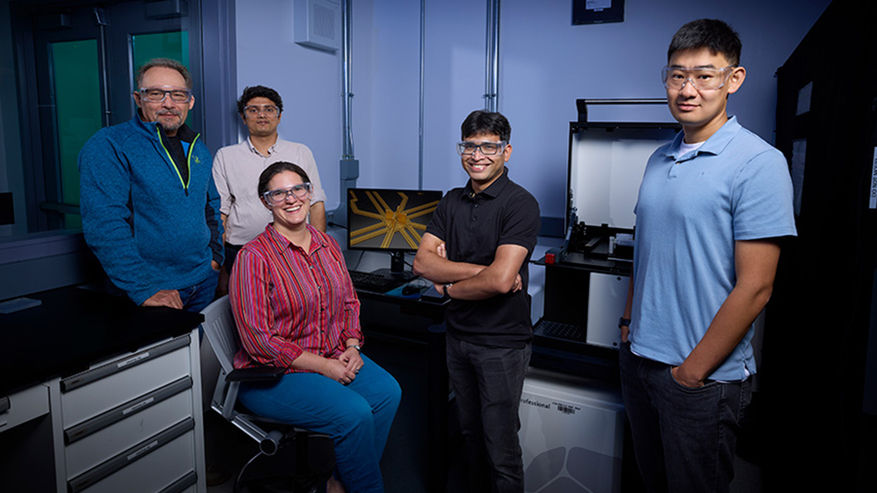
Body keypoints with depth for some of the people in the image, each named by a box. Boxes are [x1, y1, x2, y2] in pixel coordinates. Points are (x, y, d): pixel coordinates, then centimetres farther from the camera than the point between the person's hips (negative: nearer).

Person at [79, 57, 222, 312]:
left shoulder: (198, 148, 9)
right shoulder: (108, 145, -12)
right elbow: (104, 225, -20)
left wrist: (216, 255, 8)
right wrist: (143, 290, -23)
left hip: (204, 281, 6)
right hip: (151, 290, -6)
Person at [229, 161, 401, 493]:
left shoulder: (328, 245, 7)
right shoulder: (254, 257, -14)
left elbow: (349, 303, 16)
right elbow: (259, 340, -18)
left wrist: (351, 347, -3)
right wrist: (324, 366, -18)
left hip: (335, 356, 7)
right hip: (273, 374, -6)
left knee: (388, 391, -15)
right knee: (355, 413, -24)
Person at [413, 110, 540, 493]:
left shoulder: (520, 204, -14)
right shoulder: (452, 202, 6)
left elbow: (500, 280, -25)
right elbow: (422, 262, -6)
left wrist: (449, 286, -8)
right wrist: (480, 270, -18)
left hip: (502, 342, -6)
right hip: (458, 335, 6)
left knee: (501, 450, 5)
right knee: (470, 433, 21)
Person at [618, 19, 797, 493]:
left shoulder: (758, 163, -15)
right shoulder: (659, 161, 7)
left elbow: (754, 287, -18)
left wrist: (693, 371, -15)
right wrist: (629, 319, 10)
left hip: (704, 379, -6)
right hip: (639, 358, 6)